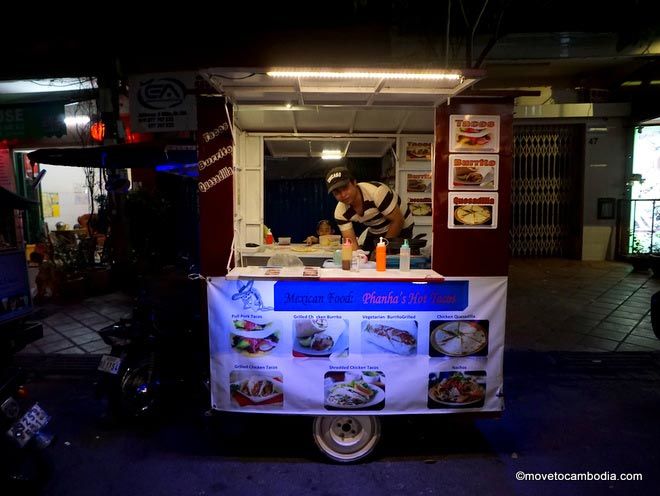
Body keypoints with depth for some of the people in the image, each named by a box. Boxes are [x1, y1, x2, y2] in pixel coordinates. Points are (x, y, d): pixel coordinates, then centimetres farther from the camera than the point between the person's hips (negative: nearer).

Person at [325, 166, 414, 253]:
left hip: (401, 229, -5)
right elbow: (351, 240, -14)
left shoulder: (376, 192, -33)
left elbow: (398, 221, -26)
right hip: (375, 233, 5)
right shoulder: (340, 212, -15)